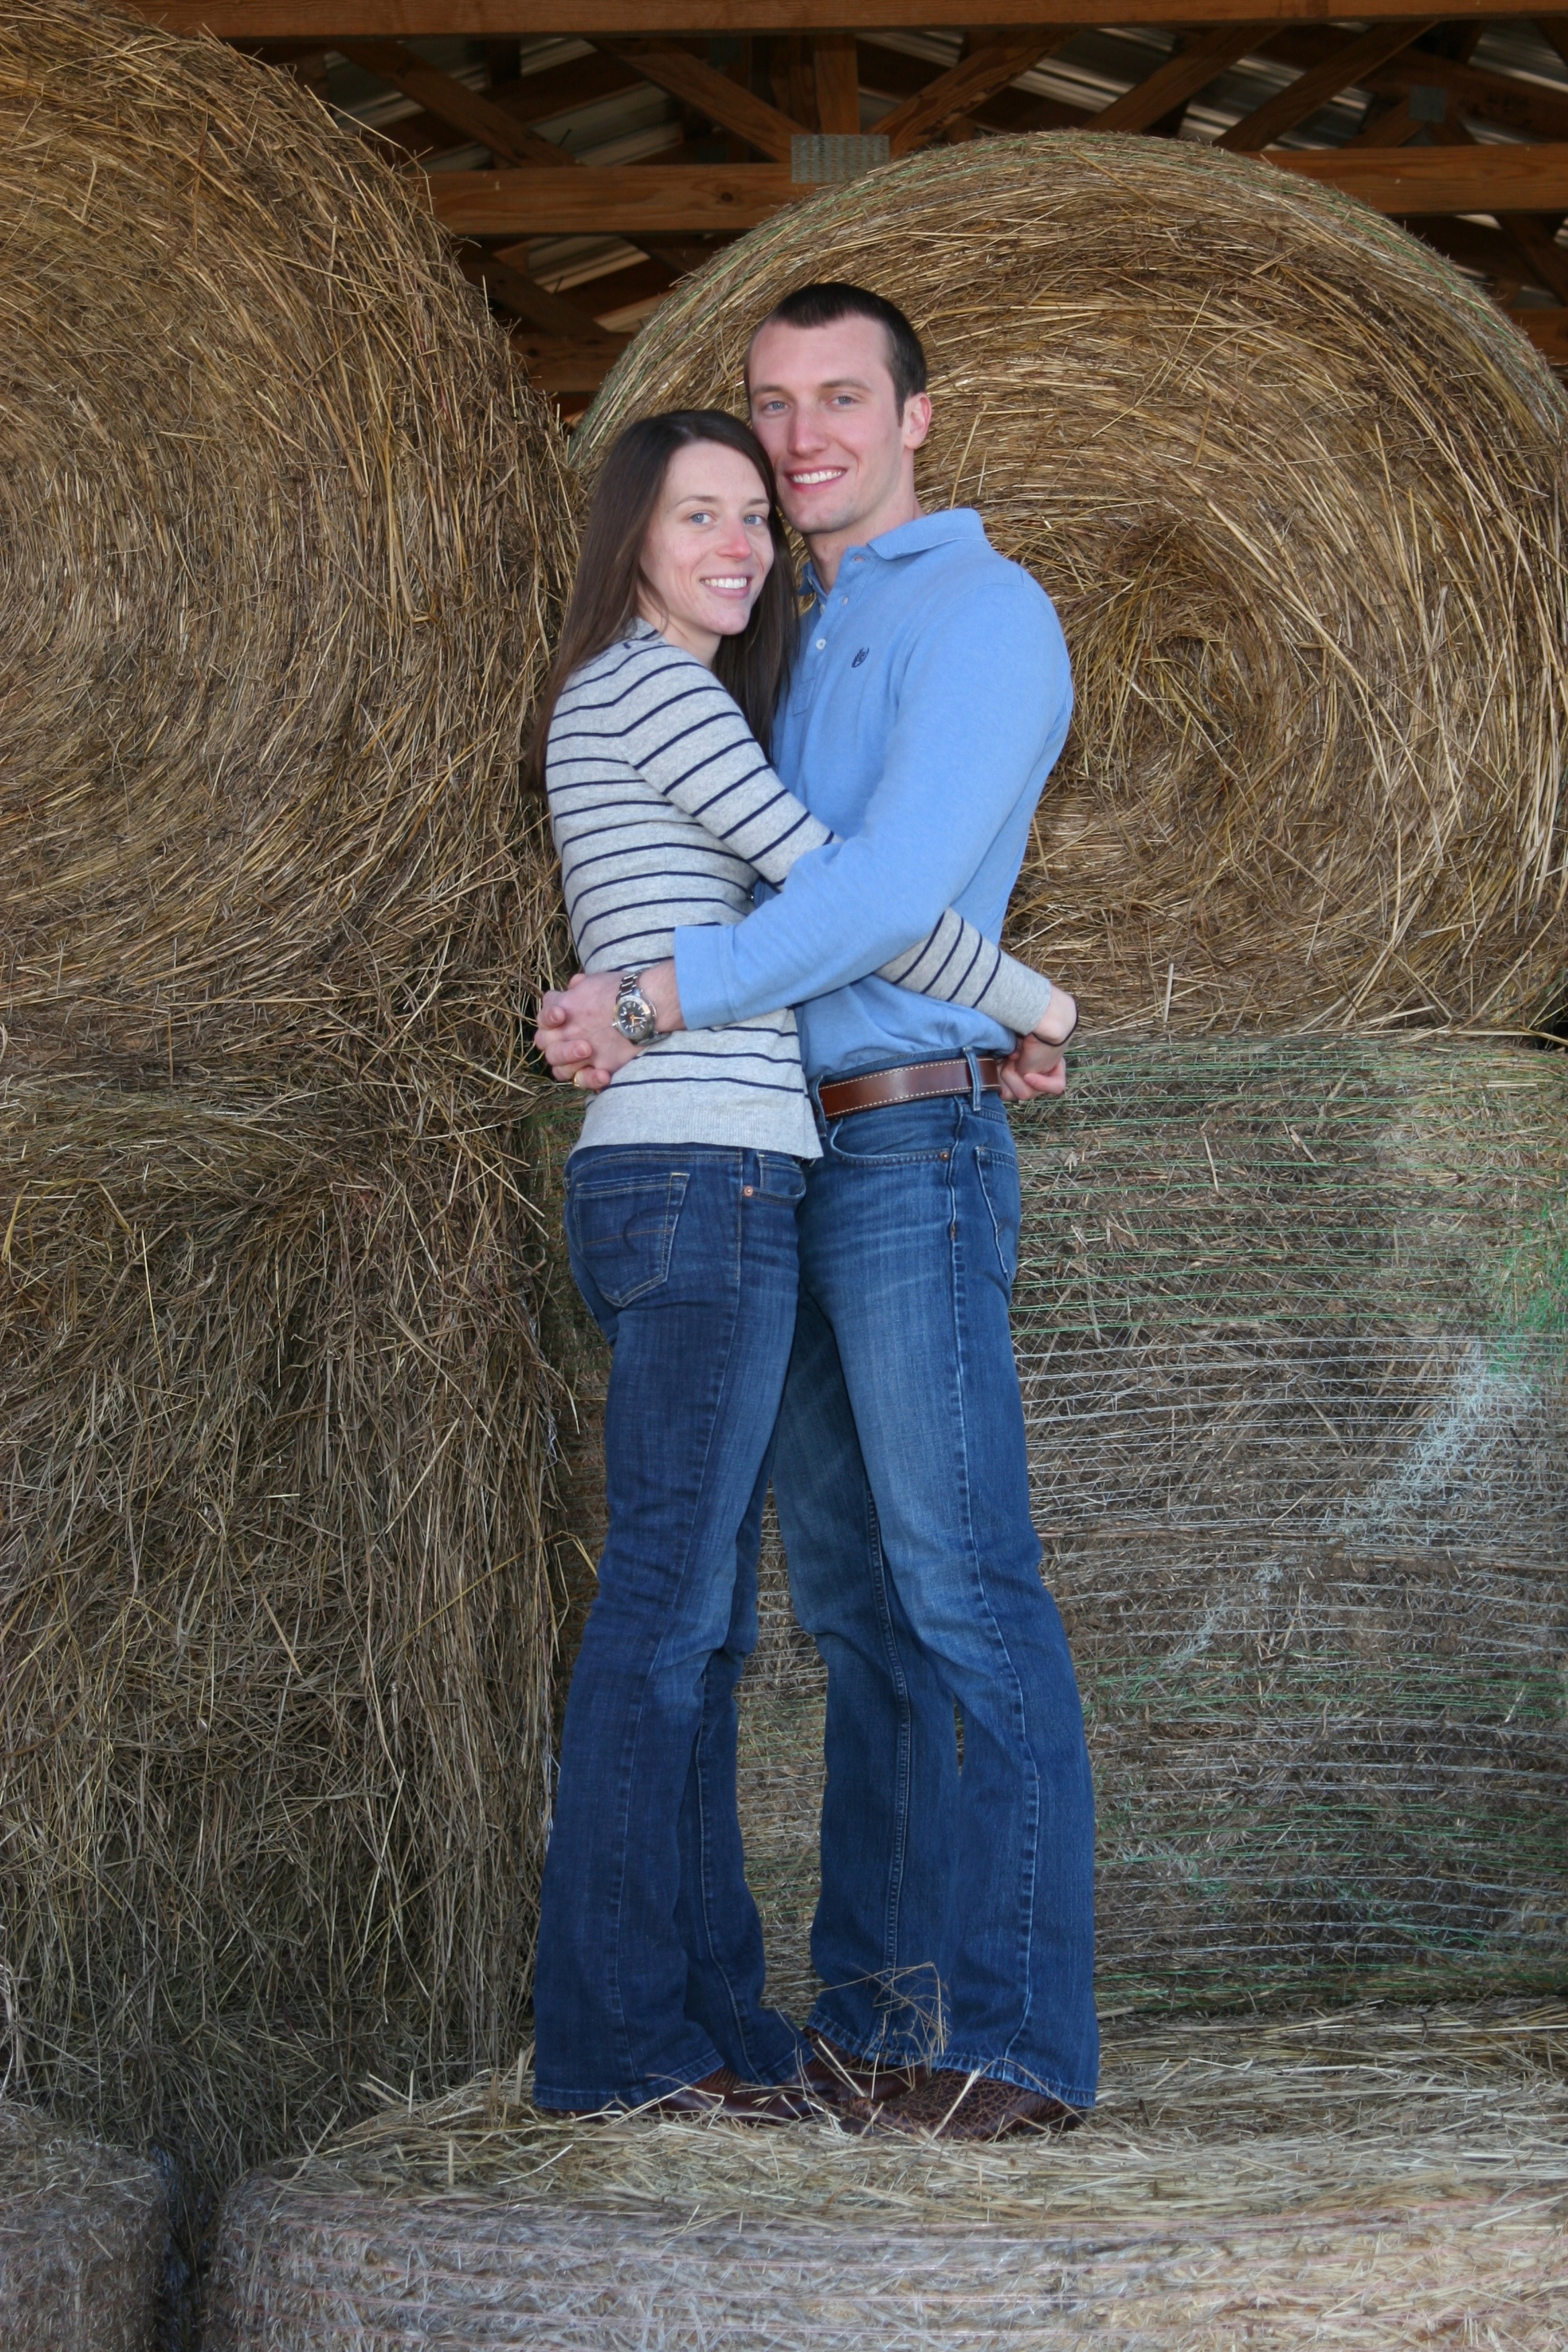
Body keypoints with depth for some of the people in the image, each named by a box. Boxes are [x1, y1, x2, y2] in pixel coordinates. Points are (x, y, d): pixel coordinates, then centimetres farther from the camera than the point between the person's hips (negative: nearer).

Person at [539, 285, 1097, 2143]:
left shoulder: (982, 614, -7)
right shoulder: (811, 656, 23)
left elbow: (898, 887, -19)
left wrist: (654, 1000, -18)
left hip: (914, 1156, -9)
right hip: (795, 1173, 9)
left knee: (961, 1592, -12)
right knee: (853, 1604, 8)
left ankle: (1016, 2037, -11)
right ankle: (879, 2012, 12)